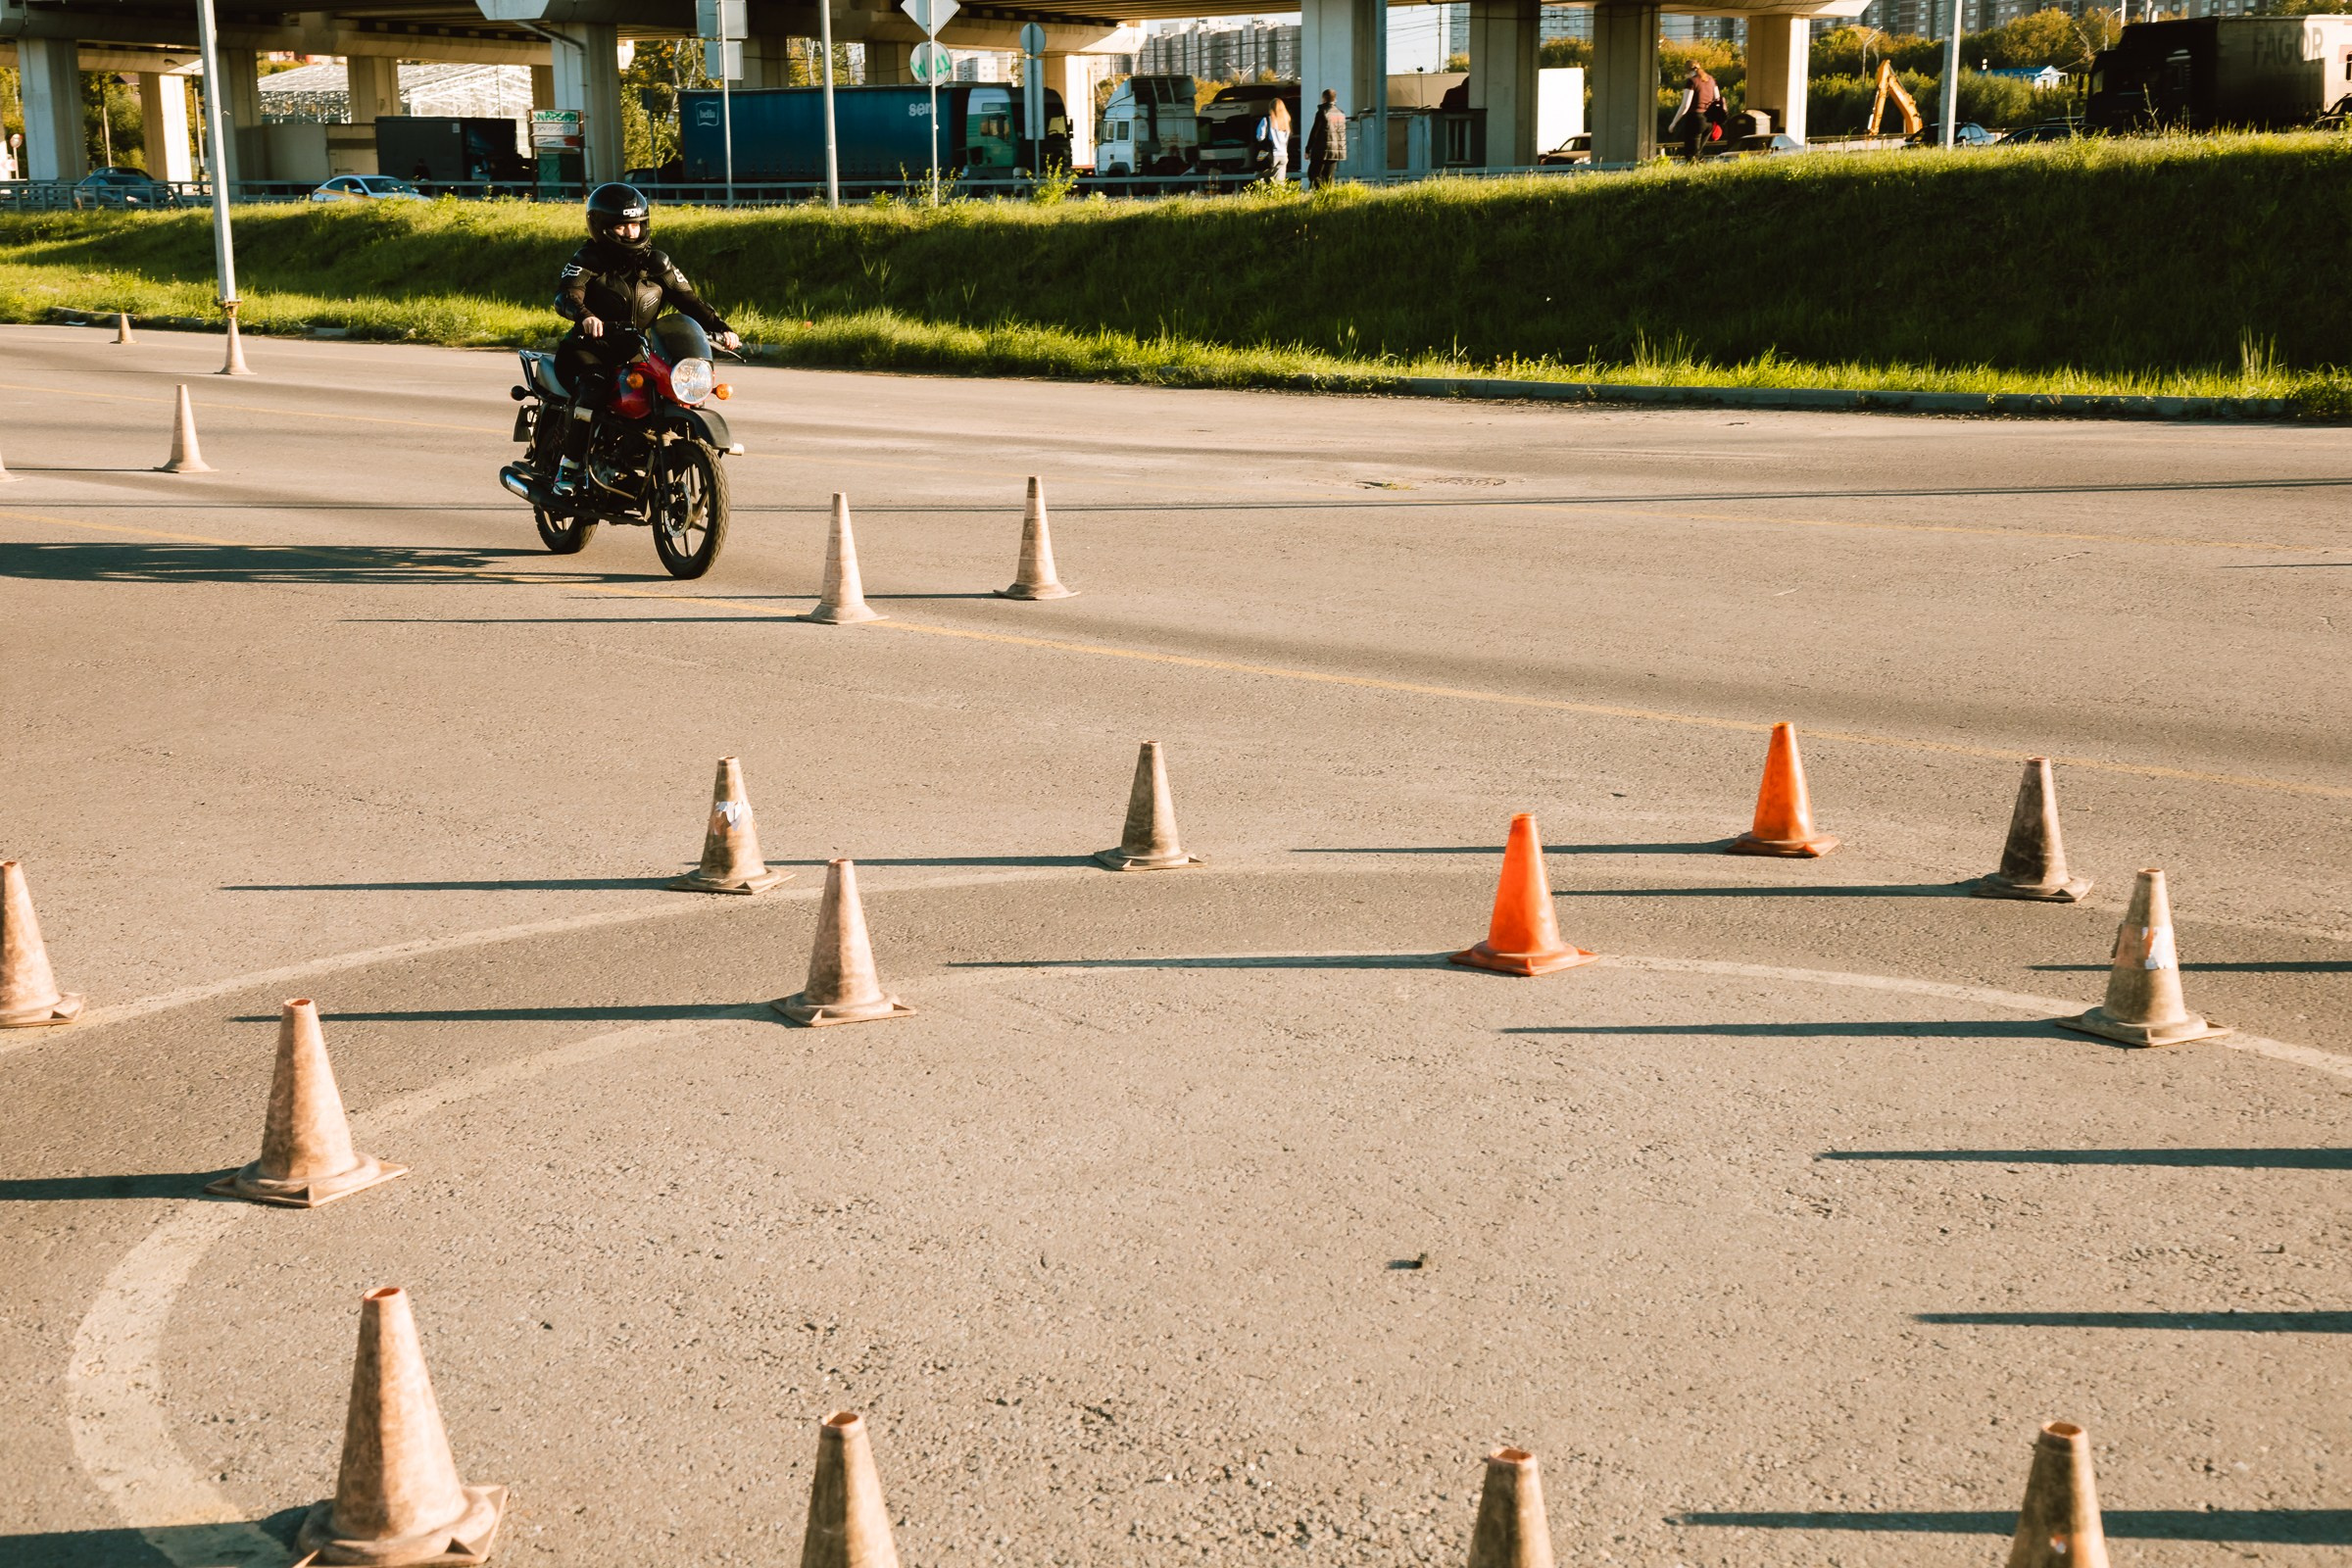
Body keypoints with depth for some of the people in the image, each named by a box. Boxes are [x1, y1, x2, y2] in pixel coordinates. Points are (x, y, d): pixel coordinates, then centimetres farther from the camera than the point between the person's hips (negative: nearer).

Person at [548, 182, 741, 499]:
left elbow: (687, 299, 7)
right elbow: (566, 295, -20)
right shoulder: (588, 260, -3)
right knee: (593, 389, -35)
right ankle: (568, 470, -24)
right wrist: (585, 316, -43)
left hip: (638, 350, 4)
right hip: (591, 347, -4)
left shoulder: (656, 263, 11)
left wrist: (719, 327, -10)